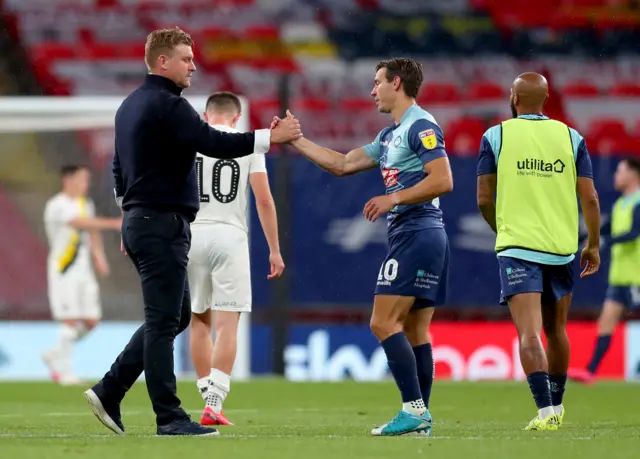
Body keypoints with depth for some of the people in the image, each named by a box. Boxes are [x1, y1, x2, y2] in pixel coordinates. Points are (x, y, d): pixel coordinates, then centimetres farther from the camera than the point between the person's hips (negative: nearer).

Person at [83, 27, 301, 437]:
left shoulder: (131, 106, 17)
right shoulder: (167, 105, -14)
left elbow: (119, 168, 23)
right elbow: (214, 143, -24)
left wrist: (129, 216, 28)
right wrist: (271, 137, -17)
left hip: (140, 221, 10)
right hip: (163, 223, -10)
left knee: (176, 316, 15)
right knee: (164, 321, -7)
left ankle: (110, 392, 11)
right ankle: (170, 418, -4)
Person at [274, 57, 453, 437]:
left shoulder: (421, 127, -10)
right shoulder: (390, 136, 21)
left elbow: (443, 180, -19)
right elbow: (342, 164, 26)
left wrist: (393, 198, -17)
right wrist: (295, 140, 27)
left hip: (417, 233, -10)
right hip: (409, 236, 10)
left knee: (384, 323, -13)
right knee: (415, 332, 6)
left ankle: (414, 409, -17)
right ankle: (421, 418, 5)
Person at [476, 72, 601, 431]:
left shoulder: (496, 136, -1)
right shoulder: (571, 138, 3)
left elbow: (484, 199, 1)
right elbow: (590, 198, 1)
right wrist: (594, 245, 13)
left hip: (517, 249, -3)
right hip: (562, 248, 3)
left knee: (530, 334, -9)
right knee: (556, 331, 19)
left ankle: (546, 411, -24)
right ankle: (557, 407, 31)